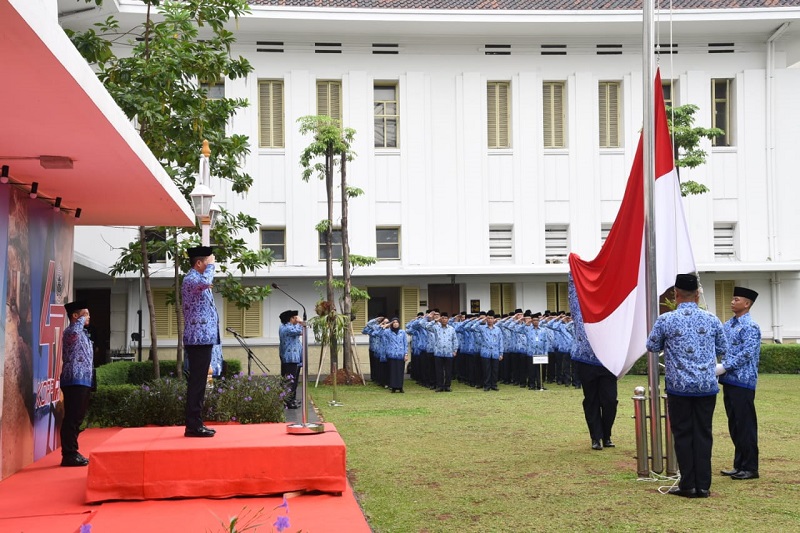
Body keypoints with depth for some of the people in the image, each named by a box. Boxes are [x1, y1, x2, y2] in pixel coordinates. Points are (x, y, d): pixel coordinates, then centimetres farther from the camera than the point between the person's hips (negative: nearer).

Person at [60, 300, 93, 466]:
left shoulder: (82, 333, 22)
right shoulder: (71, 331, -9)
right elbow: (75, 331, -36)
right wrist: (81, 321, -18)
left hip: (82, 380, 10)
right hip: (74, 381, -10)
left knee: (77, 418, 13)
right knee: (72, 418, -9)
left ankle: (72, 453, 19)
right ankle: (69, 455, -8)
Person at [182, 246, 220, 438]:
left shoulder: (198, 279, 20)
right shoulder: (191, 279, -11)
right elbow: (205, 282, -34)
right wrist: (211, 265, -19)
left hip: (203, 338, 10)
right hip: (199, 338, -10)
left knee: (199, 382, 12)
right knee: (196, 383, -9)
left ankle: (196, 423, 16)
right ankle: (193, 426, -8)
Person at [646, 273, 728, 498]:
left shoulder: (665, 320, -7)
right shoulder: (711, 319, 0)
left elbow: (652, 347, 6)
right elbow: (723, 349, 11)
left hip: (679, 386, -2)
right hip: (707, 386, 2)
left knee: (683, 435, 6)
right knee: (703, 434, 8)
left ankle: (688, 485, 8)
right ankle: (703, 485, 10)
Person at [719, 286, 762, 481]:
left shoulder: (750, 327, -11)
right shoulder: (728, 325, 14)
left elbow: (747, 353, -19)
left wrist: (724, 367, -19)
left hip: (743, 382, -8)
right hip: (729, 381, 8)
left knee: (745, 426, -3)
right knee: (734, 426, 12)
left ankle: (750, 468, 4)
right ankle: (739, 465, 20)